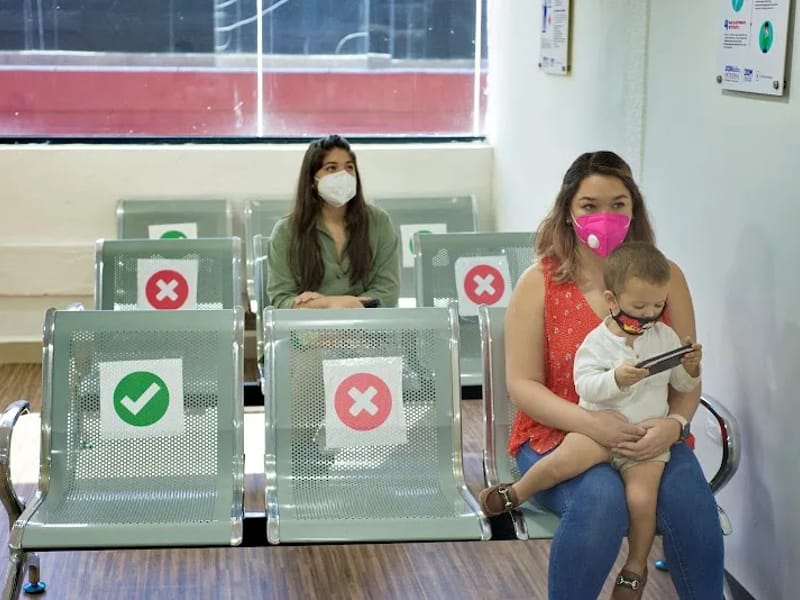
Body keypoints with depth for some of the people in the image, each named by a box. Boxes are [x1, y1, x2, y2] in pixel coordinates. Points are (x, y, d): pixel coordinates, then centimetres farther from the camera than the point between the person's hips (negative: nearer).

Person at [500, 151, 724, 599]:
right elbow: (522, 385, -6)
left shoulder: (664, 276, 3)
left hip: (647, 437, 2)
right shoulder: (539, 283, -3)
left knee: (689, 498, -29)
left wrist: (674, 424, -18)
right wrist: (589, 422, -22)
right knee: (601, 499, -34)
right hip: (558, 435, -2)